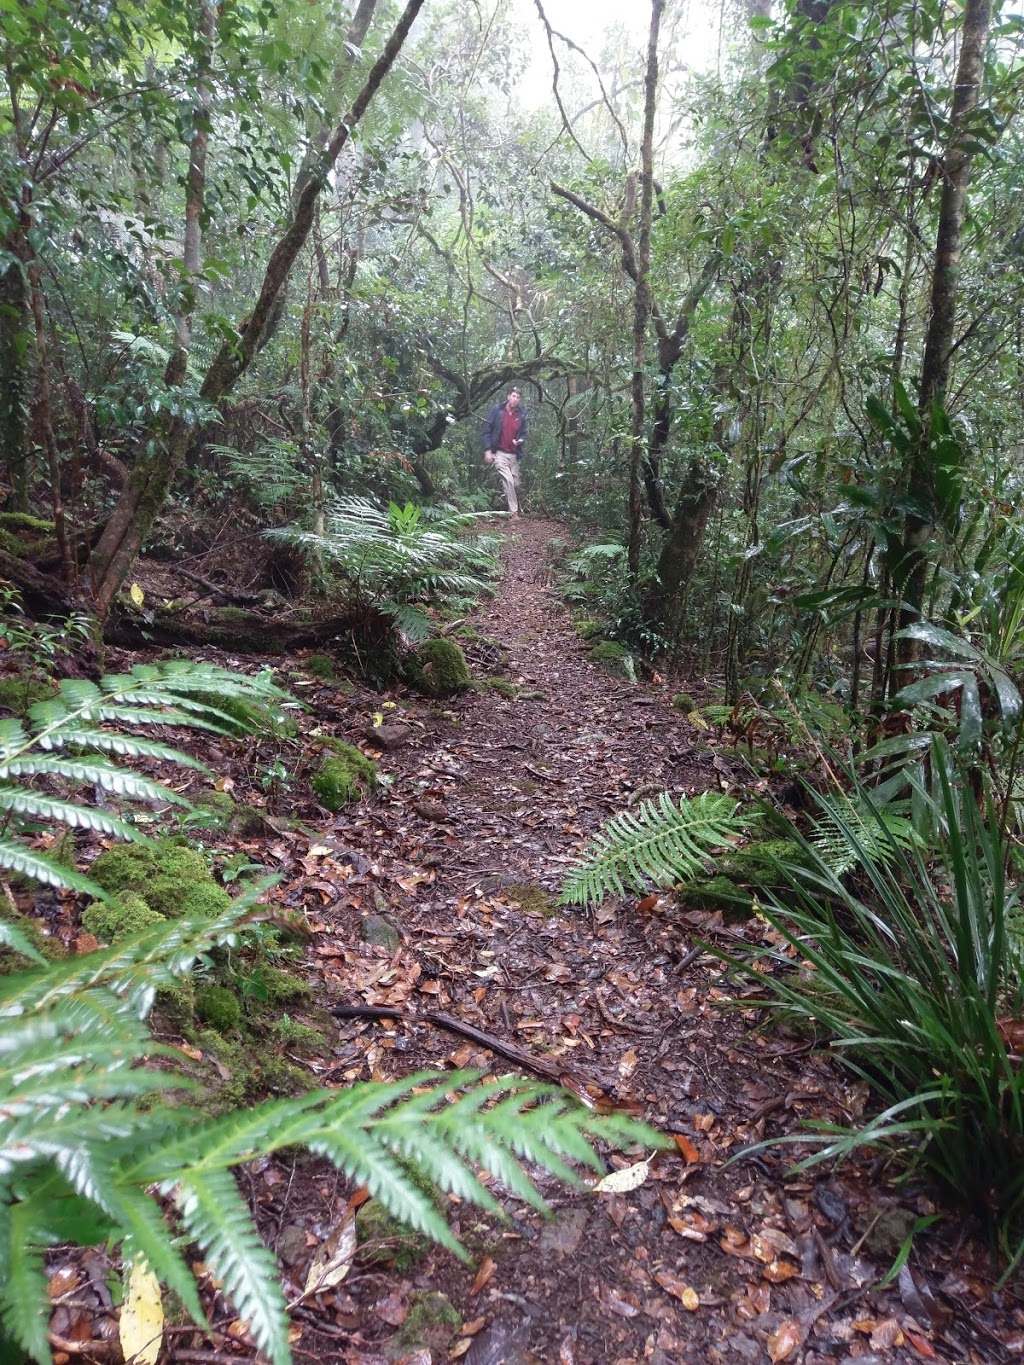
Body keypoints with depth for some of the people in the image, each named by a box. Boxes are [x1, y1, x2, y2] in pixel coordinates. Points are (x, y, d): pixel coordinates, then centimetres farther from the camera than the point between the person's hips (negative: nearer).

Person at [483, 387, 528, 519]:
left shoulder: (522, 414, 3)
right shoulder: (497, 410, -6)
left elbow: (523, 433, 12)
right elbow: (487, 431, -4)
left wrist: (520, 440, -12)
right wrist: (487, 450, -11)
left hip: (514, 454, 4)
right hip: (499, 453, -4)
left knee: (516, 484, 6)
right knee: (508, 481, -14)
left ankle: (514, 509, 23)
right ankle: (514, 513, -12)